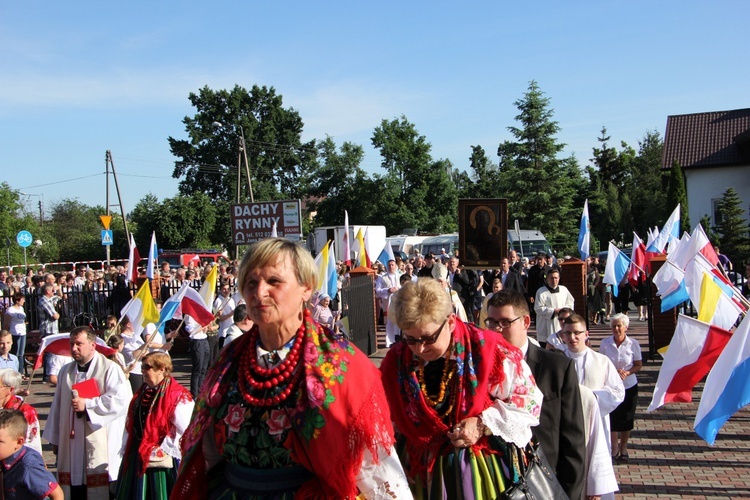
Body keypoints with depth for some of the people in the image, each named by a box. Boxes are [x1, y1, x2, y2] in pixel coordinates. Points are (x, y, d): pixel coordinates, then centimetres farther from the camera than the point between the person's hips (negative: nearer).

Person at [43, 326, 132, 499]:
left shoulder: (110, 369, -7)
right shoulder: (66, 371, 14)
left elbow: (122, 400, -19)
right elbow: (57, 406, 17)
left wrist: (87, 404, -16)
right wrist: (55, 439, 16)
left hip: (100, 446, -5)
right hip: (71, 444, 6)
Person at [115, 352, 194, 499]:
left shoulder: (178, 396, -16)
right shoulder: (142, 393, 11)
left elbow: (184, 432, -21)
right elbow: (130, 425, 17)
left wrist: (160, 451, -18)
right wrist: (127, 451, 11)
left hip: (161, 462, -8)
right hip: (137, 459, 8)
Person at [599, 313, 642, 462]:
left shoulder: (633, 344, -7)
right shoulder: (605, 343, -5)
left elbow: (639, 365, -1)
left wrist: (627, 372, -18)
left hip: (629, 386, 0)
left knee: (626, 418, 10)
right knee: (612, 417, 1)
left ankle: (623, 447, 29)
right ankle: (614, 448, 18)